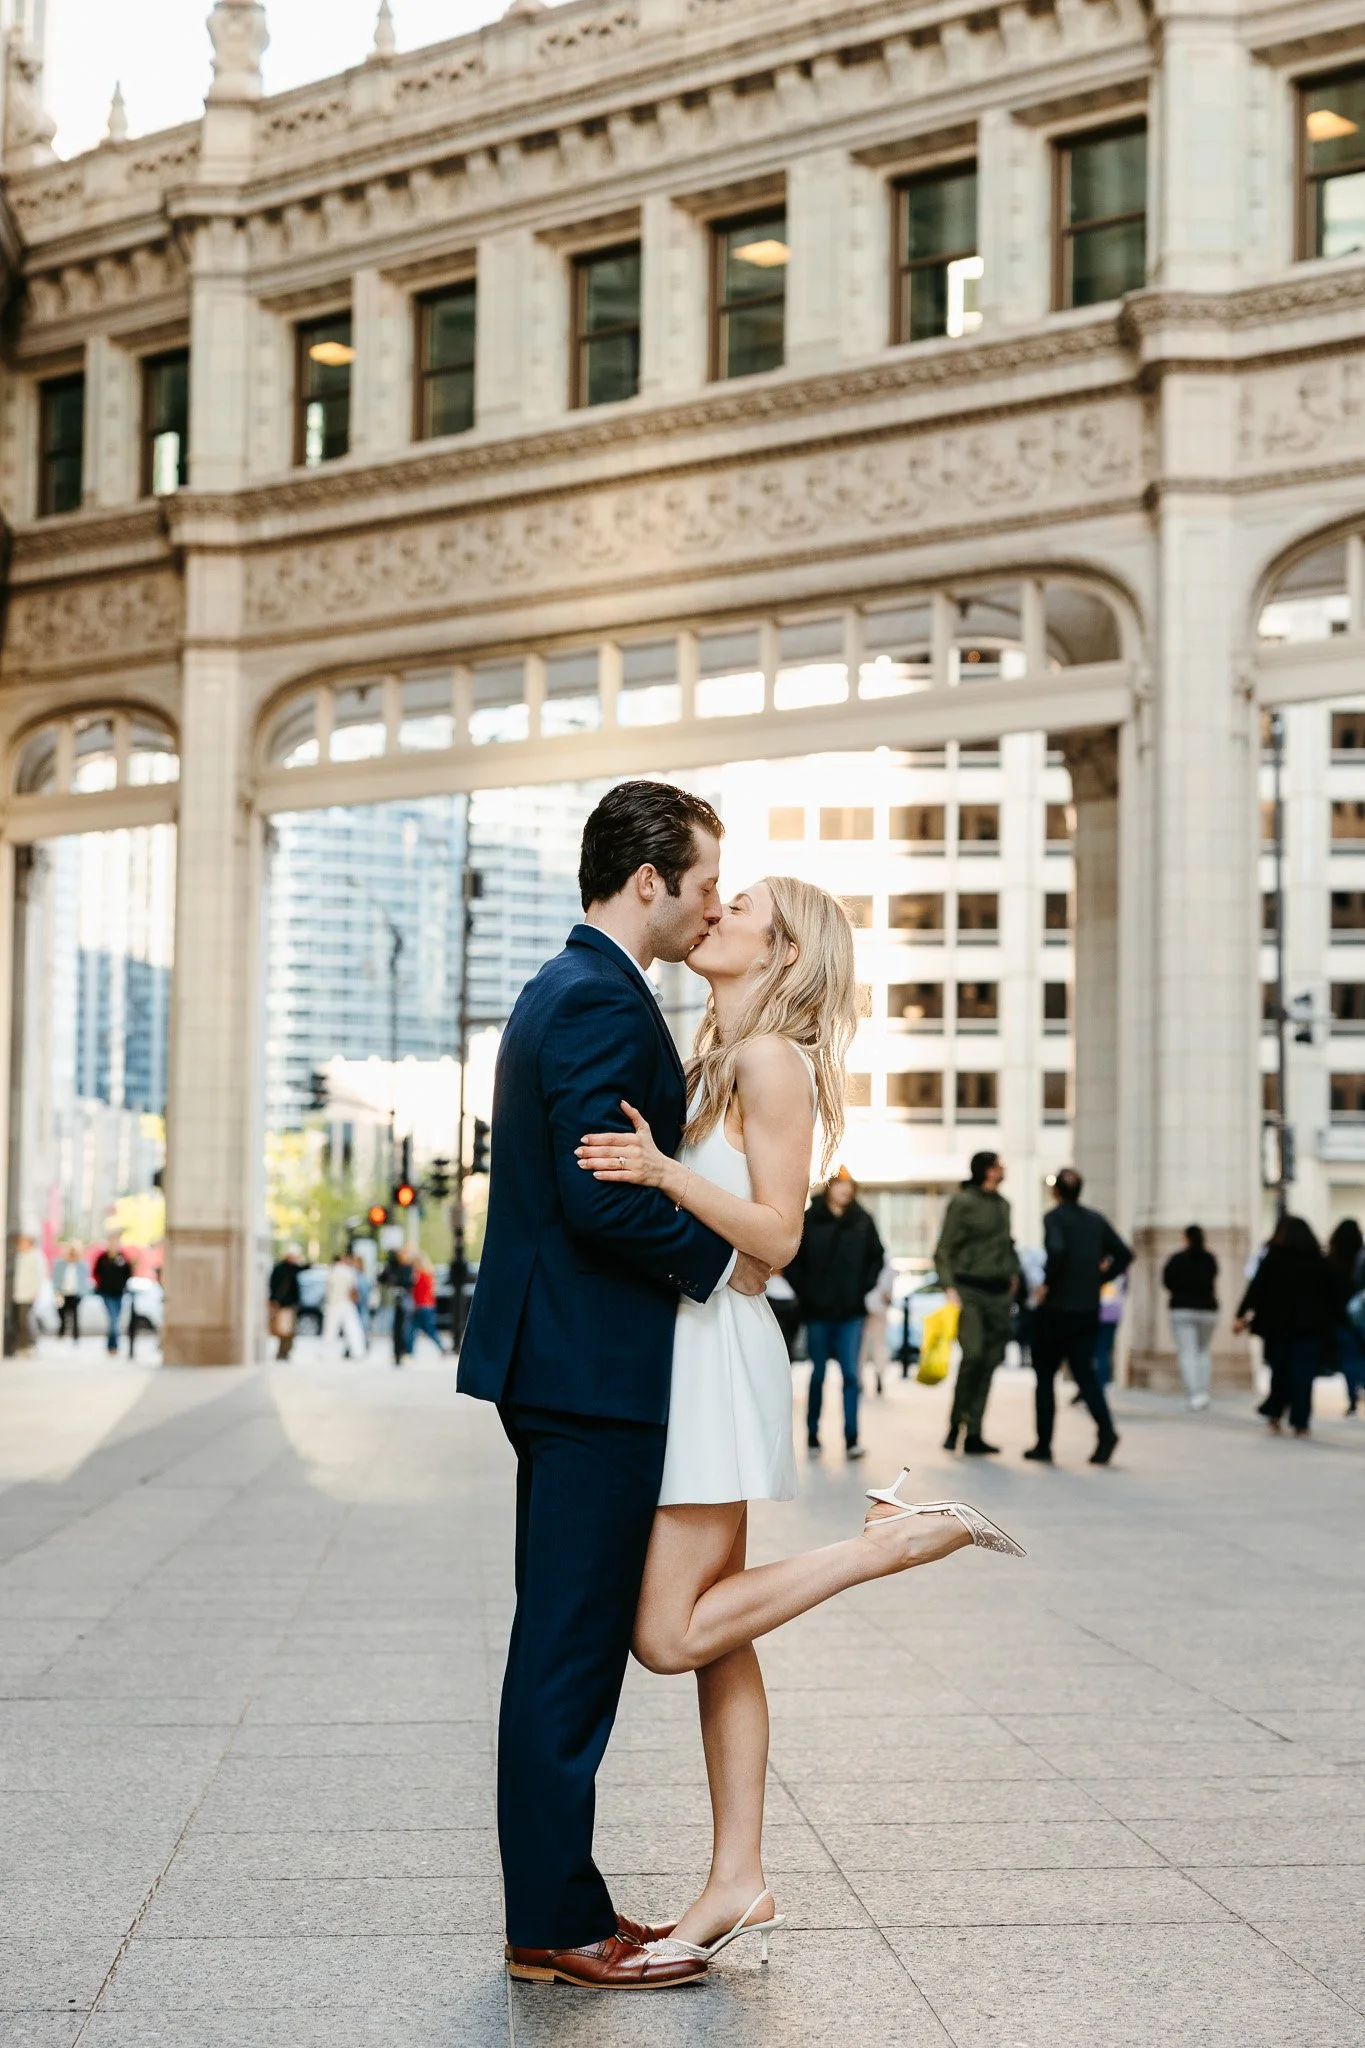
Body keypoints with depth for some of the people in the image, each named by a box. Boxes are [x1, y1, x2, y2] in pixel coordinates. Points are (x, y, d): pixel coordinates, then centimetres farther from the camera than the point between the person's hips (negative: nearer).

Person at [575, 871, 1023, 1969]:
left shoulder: (773, 1058, -11)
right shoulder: (715, 1057, 17)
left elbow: (778, 1231, -18)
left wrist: (665, 1173, -28)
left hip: (720, 1346, -9)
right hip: (681, 1344, 9)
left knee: (672, 1633, -10)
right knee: (711, 1635, 7)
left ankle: (899, 1539, -2)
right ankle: (738, 1881, 10)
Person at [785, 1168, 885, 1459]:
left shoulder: (862, 1221, 1)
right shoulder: (809, 1220, -5)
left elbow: (876, 1258, 11)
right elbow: (793, 1260, 0)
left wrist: (864, 1289, 2)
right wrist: (805, 1293, -4)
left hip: (851, 1312, 1)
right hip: (818, 1312, -1)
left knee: (851, 1374, -3)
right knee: (818, 1374, 10)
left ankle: (852, 1438, -2)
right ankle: (812, 1434, 21)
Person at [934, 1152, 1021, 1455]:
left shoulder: (1002, 1205, 16)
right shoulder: (962, 1203, -3)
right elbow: (944, 1251, -6)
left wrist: (1013, 1271, 14)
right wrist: (950, 1287, -15)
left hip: (998, 1293, 6)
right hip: (969, 1289, -6)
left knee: (990, 1361, 3)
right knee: (973, 1354, -19)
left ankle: (973, 1434, 6)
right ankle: (955, 1424, -6)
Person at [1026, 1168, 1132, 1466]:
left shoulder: (1055, 1217, -8)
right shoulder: (1096, 1220, 9)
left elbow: (1057, 1251, -26)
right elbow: (1124, 1254, 7)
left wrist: (1047, 1284, -14)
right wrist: (1100, 1279, 11)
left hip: (1055, 1308, -5)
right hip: (1088, 1311, 5)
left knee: (1045, 1375, 7)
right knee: (1085, 1373, 7)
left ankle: (1044, 1444, 8)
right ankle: (1106, 1430, -16)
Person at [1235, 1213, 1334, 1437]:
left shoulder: (1273, 1259, -2)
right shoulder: (1320, 1262, 5)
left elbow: (1256, 1289, -6)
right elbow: (1331, 1296, 7)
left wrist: (1242, 1315, -4)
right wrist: (1329, 1325, 14)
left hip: (1278, 1326, -1)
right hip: (1312, 1327, 1)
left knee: (1280, 1370, 14)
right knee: (1303, 1374, 0)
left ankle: (1274, 1414, 10)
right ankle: (1300, 1422, -3)